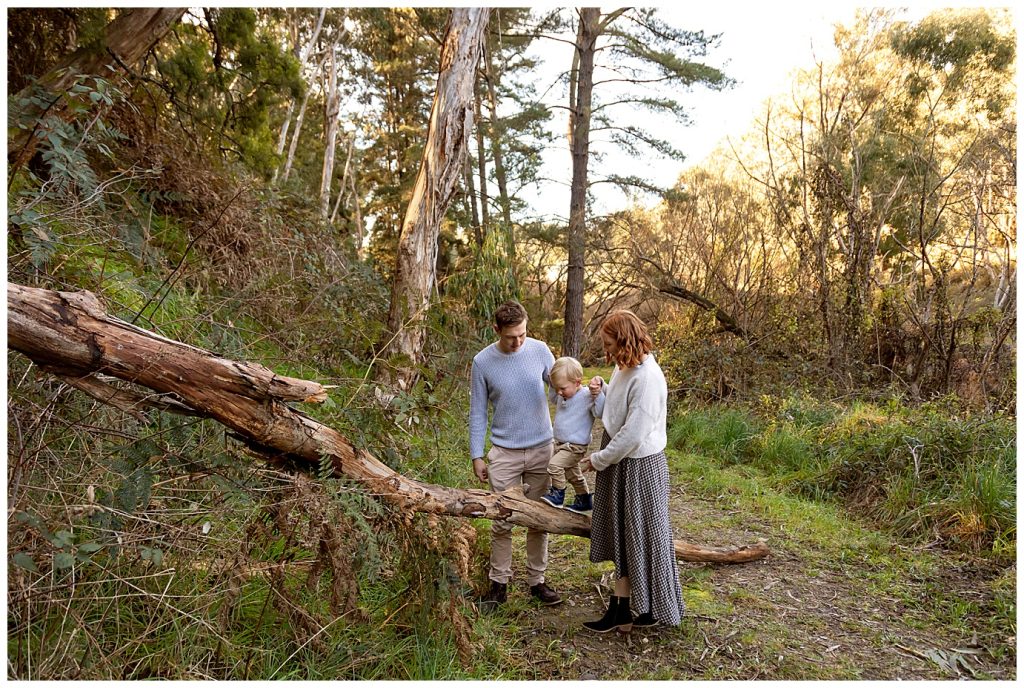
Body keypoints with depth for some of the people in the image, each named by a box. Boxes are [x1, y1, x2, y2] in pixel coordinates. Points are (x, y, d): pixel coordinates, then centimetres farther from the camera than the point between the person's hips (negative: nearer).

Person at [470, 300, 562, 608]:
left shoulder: (540, 350, -4)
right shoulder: (482, 362, -7)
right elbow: (478, 412, -1)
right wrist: (477, 455, -3)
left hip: (541, 450, 2)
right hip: (504, 453, -1)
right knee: (502, 522, 3)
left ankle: (536, 581, 24)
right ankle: (498, 583, 20)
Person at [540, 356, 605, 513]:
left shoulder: (587, 397, -21)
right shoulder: (562, 396, 2)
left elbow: (600, 412, -30)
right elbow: (553, 398, 24)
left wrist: (598, 393, -40)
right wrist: (553, 383, 9)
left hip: (575, 446, -9)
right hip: (560, 443, 9)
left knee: (554, 465, -23)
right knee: (573, 473, 22)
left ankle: (557, 494, -2)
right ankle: (584, 500, 39)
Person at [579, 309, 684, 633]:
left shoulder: (647, 378, -24)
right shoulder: (623, 369, 5)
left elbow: (633, 434, -24)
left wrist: (598, 460, -13)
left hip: (639, 466, -9)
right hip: (619, 463, 9)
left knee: (643, 534, 6)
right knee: (622, 536, 14)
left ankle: (657, 608, 27)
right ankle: (620, 610, 26)